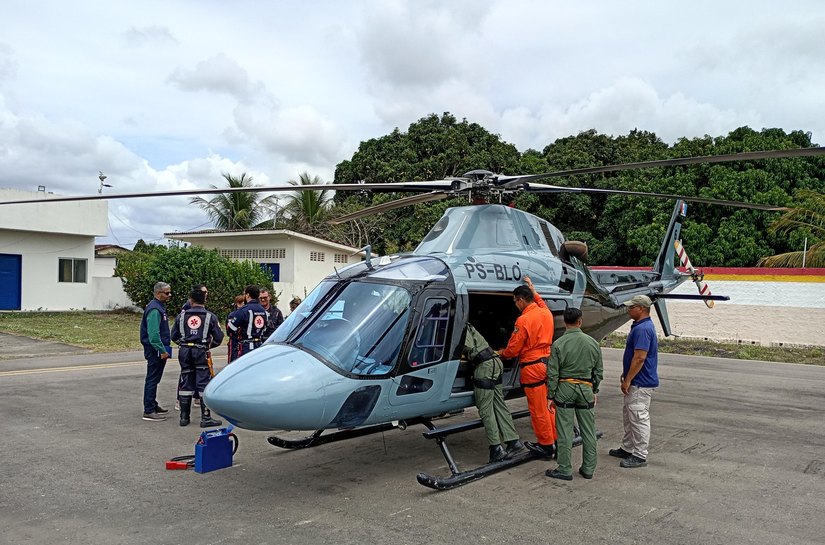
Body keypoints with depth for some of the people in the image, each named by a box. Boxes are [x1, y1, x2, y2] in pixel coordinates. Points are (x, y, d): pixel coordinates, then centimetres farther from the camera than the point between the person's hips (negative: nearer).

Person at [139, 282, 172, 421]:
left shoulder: (160, 307, 14)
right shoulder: (154, 310, -19)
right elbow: (153, 334, -25)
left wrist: (164, 349, 21)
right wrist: (162, 350, -22)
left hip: (158, 351, 10)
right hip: (155, 351, -10)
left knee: (154, 379, 18)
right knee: (152, 380, -5)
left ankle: (153, 406, 28)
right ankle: (149, 412, -1)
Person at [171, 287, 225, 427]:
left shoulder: (182, 316, 7)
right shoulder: (210, 316, 0)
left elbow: (174, 336, 9)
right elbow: (218, 337, -1)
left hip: (184, 351, 3)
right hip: (201, 352, -3)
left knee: (185, 384, 11)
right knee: (204, 384, 0)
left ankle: (184, 417, 17)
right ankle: (206, 418, -1)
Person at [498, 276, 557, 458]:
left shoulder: (524, 320, -17)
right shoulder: (546, 313, 5)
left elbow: (513, 349, -11)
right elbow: (541, 303, 33)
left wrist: (501, 353, 9)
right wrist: (532, 289, 42)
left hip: (532, 368, -8)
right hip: (548, 363, 8)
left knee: (538, 410, 3)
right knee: (549, 405, 15)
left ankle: (546, 445, 12)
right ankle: (557, 441, 22)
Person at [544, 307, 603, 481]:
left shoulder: (559, 344, -10)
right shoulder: (592, 343, 2)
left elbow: (553, 373, -8)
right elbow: (599, 371, 9)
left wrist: (550, 396, 0)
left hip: (565, 389, -3)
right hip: (586, 389, 4)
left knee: (565, 432, 3)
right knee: (588, 432, 11)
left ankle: (565, 470, 9)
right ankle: (588, 469, 20)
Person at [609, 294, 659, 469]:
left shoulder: (643, 329, -22)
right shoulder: (639, 326, 12)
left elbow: (640, 358, -25)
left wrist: (628, 380, -20)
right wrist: (626, 374, 22)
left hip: (640, 383, -11)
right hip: (636, 382, 11)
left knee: (639, 418, -3)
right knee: (628, 415, 19)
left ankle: (640, 456, 4)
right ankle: (627, 449, 30)